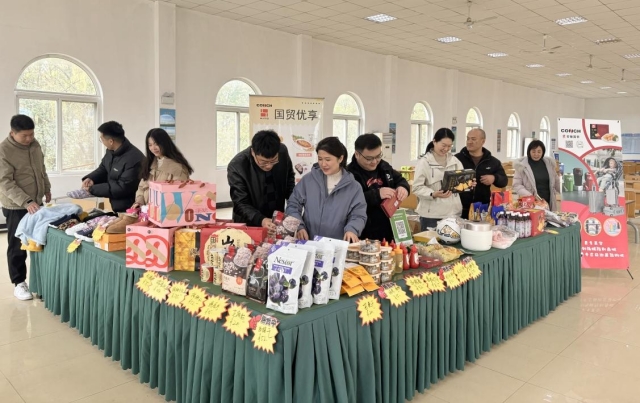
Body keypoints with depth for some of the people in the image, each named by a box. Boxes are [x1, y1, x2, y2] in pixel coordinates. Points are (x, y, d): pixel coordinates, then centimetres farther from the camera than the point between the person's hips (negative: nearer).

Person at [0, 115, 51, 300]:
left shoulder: (35, 144, 1)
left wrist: (47, 189, 17)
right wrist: (26, 202, -30)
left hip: (36, 202, 6)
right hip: (15, 207, -6)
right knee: (17, 246, 3)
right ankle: (19, 283, 15)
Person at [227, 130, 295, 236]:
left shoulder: (283, 152, -13)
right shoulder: (237, 167, -23)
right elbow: (241, 204, -21)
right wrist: (261, 220, -37)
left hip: (277, 221, 3)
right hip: (250, 226, -3)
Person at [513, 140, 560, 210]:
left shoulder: (549, 163, 8)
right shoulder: (522, 165, -5)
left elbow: (556, 182, 18)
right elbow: (516, 185, -6)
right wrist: (529, 196, -20)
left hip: (548, 204, 4)